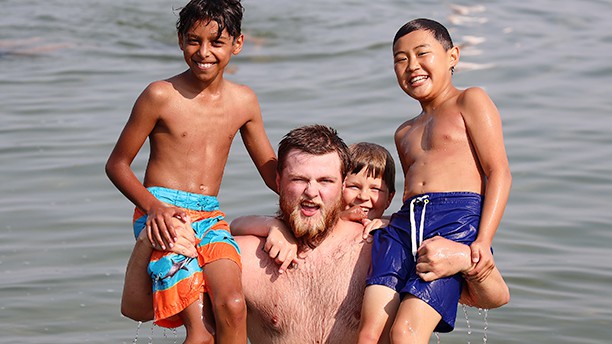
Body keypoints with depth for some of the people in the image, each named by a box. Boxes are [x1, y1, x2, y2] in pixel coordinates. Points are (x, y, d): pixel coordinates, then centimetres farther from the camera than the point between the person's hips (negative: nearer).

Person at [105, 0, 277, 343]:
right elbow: (117, 164, 4)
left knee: (233, 305, -26)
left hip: (211, 217, 4)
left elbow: (271, 170, 21)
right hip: (162, 214, -4)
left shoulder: (244, 101, 12)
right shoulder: (161, 96, -1)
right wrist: (153, 206, -12)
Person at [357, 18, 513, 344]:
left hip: (458, 220, -6)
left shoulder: (470, 101, 12)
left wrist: (484, 239, -11)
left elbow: (499, 172, 1)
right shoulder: (405, 133, 33)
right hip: (404, 223, 6)